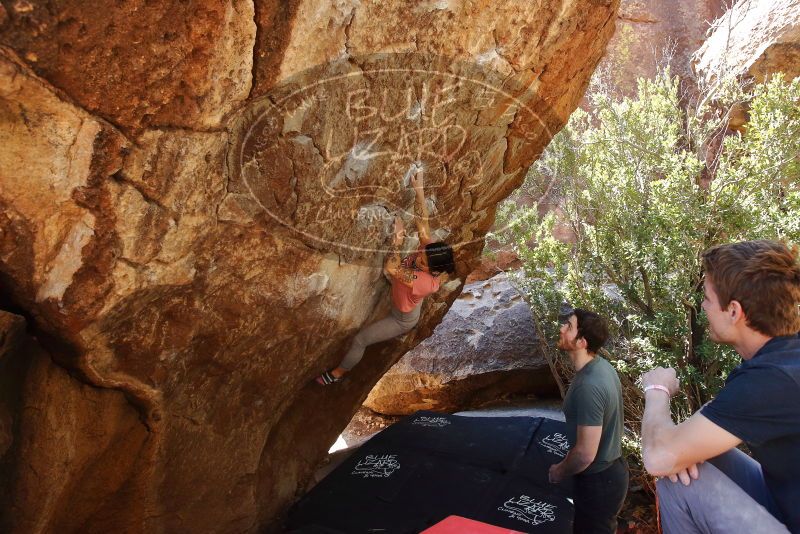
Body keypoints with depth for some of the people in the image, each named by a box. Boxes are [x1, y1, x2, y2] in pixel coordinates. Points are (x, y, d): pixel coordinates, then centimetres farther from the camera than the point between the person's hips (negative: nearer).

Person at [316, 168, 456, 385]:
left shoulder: (425, 282, -45)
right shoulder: (428, 250, -27)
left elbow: (391, 268, -51)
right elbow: (423, 222, -24)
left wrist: (398, 235, -44)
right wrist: (419, 190, -31)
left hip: (402, 320, -7)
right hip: (400, 306, 7)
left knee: (359, 340, 1)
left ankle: (338, 373, 25)